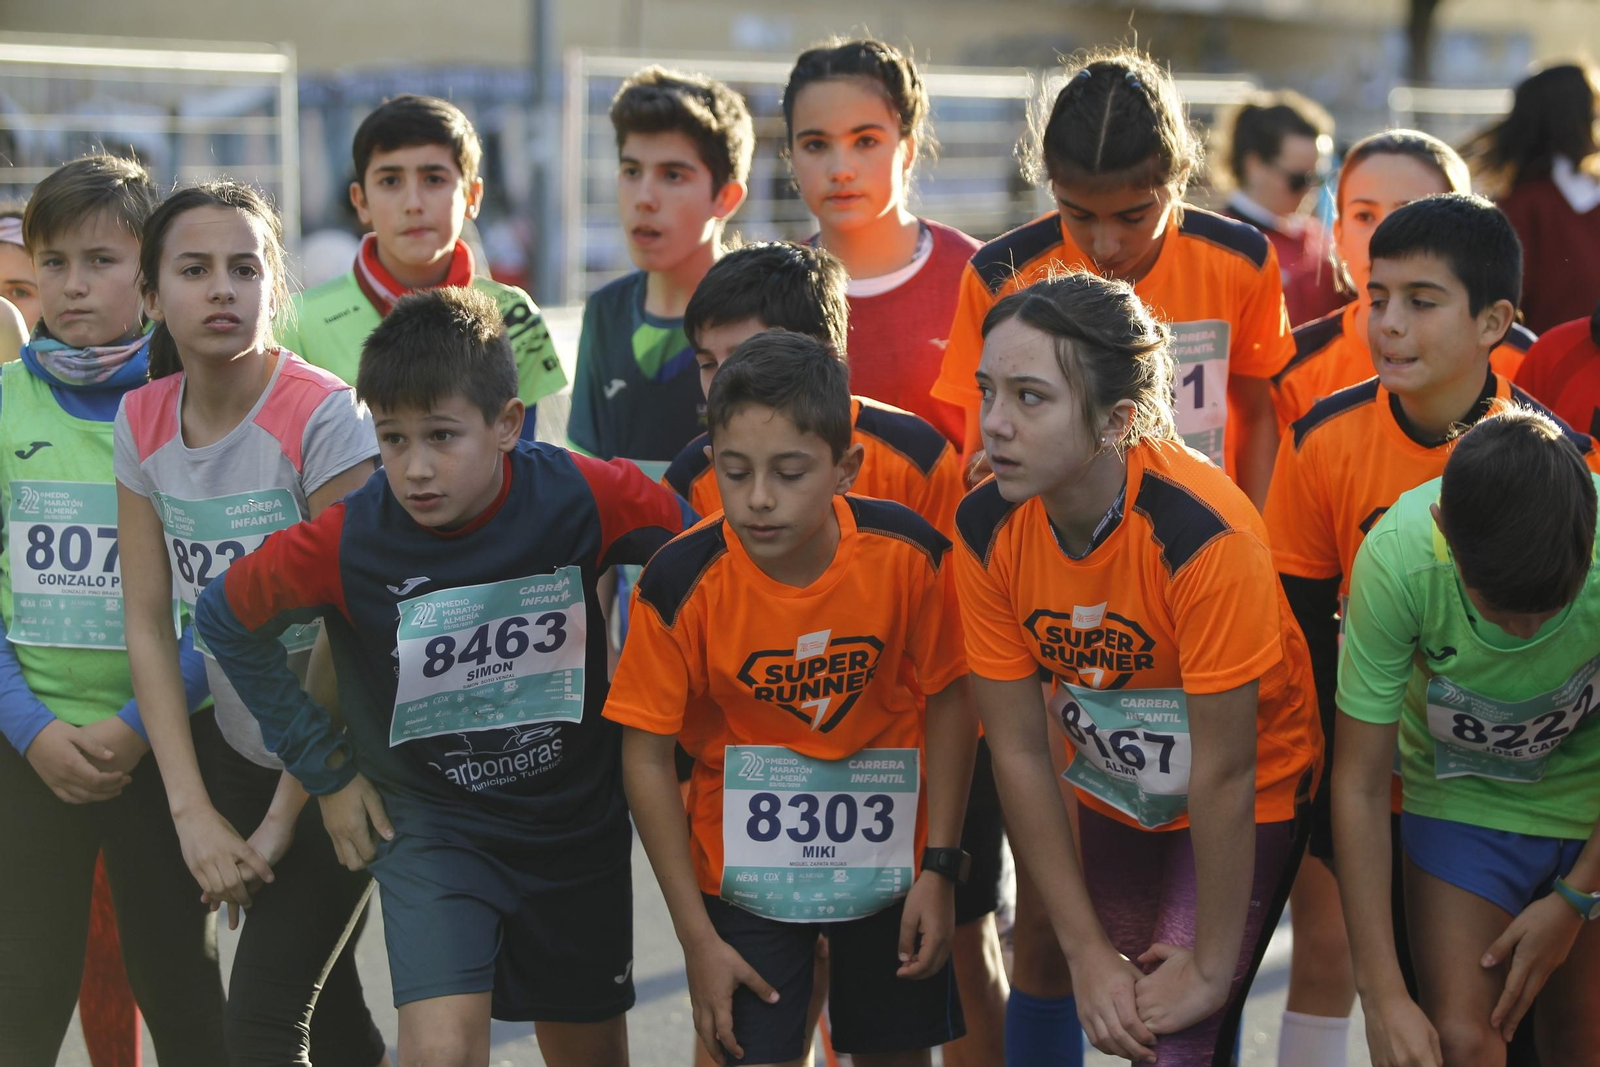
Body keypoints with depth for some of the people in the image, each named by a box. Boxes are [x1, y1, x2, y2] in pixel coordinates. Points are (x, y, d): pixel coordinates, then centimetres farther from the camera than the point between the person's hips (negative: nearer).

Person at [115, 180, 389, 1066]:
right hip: (234, 751, 5)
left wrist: (282, 819, -14)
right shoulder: (144, 422, -2)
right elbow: (149, 623, 0)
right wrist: (192, 809, -8)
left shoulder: (323, 416, -20)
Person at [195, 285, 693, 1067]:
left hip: (578, 819, 2)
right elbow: (225, 620, -3)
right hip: (428, 820, -2)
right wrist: (325, 768, 0)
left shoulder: (582, 498, -19)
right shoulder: (345, 543, -20)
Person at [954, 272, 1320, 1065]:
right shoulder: (985, 529, -19)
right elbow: (1020, 752, -11)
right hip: (1110, 791, 5)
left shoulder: (1206, 536, -34)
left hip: (1248, 800, -4)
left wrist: (1212, 967, -17)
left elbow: (1222, 776, -25)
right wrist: (1087, 950, -9)